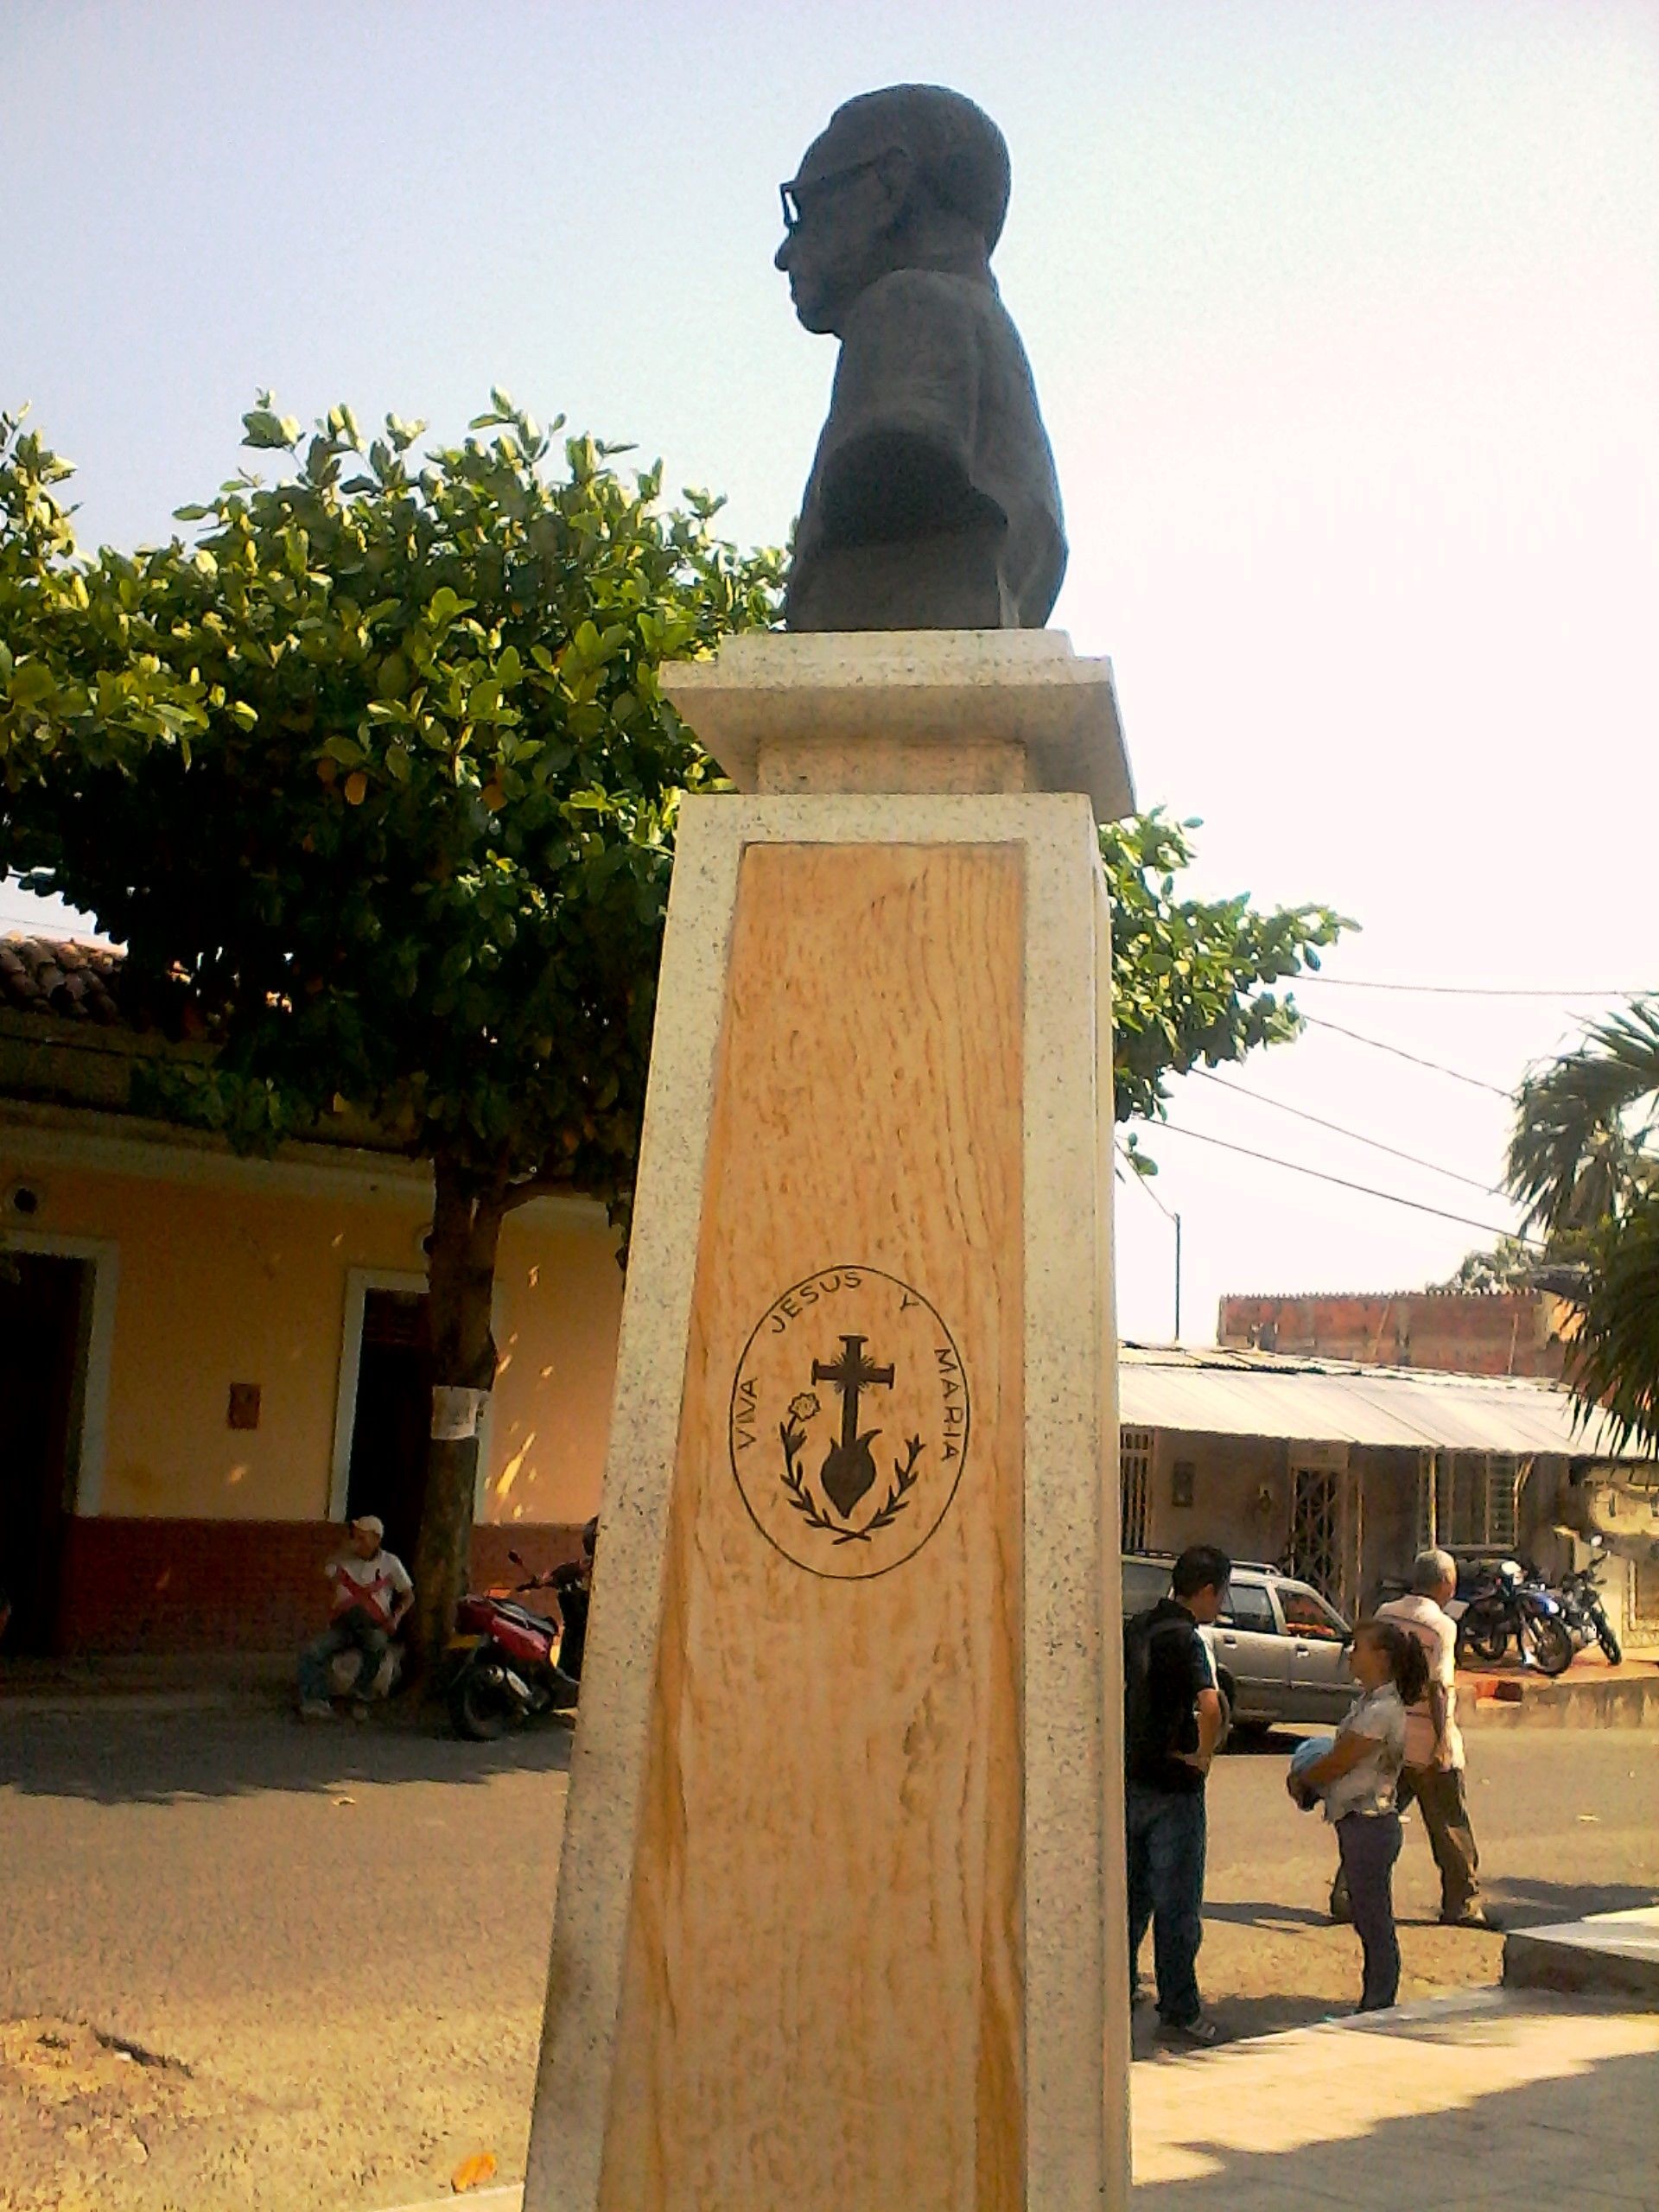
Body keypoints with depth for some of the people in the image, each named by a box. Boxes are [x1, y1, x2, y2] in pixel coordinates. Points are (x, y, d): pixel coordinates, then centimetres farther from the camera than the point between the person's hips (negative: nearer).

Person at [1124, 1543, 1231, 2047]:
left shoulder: (1135, 1629, 7)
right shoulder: (1186, 1638, -17)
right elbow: (1210, 1703, -32)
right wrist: (1204, 1755, -17)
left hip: (1129, 1779, 7)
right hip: (1173, 1785, -7)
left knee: (1132, 1894, 21)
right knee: (1177, 1905, 1)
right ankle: (1179, 2013, 6)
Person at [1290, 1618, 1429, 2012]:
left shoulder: (1382, 1710, -20)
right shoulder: (1367, 1702, 10)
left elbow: (1337, 1764, -16)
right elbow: (1342, 1757, 16)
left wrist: (1301, 1779, 0)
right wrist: (1306, 1776, 1)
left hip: (1369, 1825, -10)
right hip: (1358, 1822, 10)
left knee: (1376, 1925, 0)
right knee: (1368, 1923, 16)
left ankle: (1378, 2010, 8)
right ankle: (1373, 2009, 24)